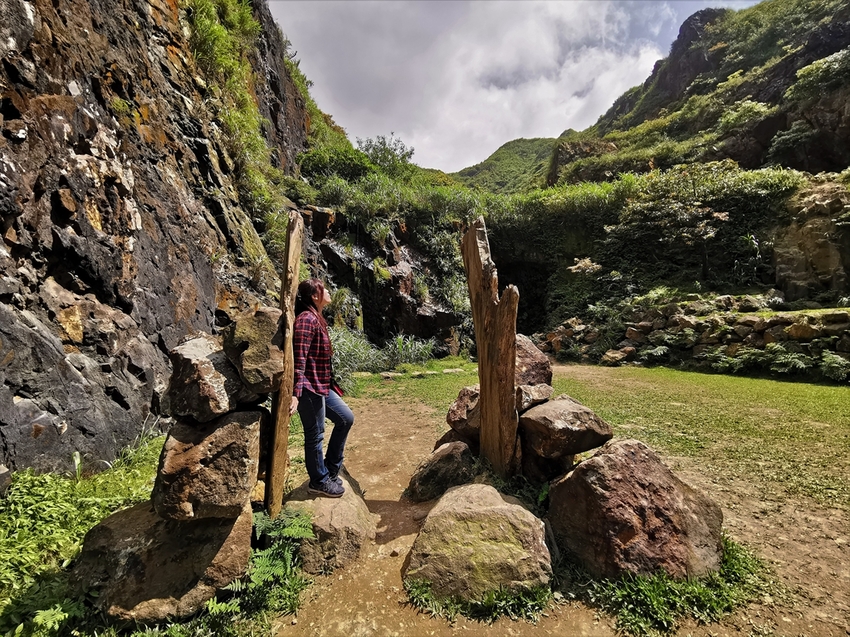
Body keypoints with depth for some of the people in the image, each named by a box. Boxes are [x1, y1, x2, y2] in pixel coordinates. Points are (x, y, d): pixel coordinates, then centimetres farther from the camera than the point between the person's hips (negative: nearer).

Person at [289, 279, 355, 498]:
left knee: (345, 418, 17)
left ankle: (330, 470, 30)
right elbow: (299, 359, -24)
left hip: (322, 386, 11)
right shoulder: (307, 319, -18)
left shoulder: (317, 318, 13)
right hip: (309, 388, -11)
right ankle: (319, 481, 24)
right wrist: (296, 394, -28)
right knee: (315, 435, 5)